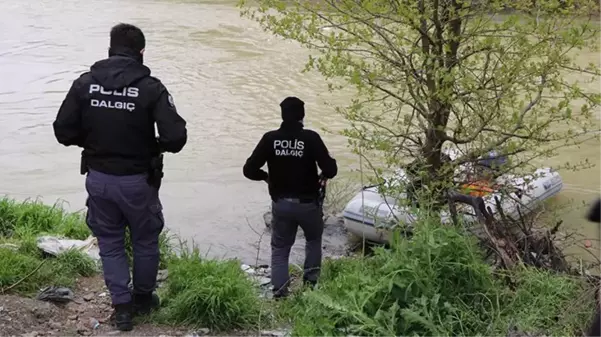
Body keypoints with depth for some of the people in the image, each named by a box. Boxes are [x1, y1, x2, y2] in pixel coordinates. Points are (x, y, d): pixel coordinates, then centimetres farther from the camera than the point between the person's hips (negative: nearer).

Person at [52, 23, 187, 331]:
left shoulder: (84, 83, -5)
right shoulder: (150, 87, -14)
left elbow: (63, 131, -4)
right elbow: (176, 137, -20)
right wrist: (155, 146, 1)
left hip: (98, 179, 2)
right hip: (137, 180, -2)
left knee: (110, 243, 19)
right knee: (145, 241, 20)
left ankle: (121, 306, 22)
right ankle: (142, 299, 37)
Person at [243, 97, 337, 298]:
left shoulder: (270, 138, -7)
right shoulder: (311, 138, -14)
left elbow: (249, 170, -7)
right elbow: (331, 169, -17)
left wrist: (266, 176, 13)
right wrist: (324, 175, 6)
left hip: (280, 204, 1)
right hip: (308, 203, -1)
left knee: (280, 248, 15)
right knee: (314, 239, 27)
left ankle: (280, 291, 4)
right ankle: (311, 278, 22)